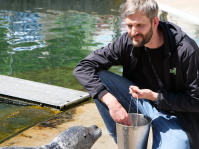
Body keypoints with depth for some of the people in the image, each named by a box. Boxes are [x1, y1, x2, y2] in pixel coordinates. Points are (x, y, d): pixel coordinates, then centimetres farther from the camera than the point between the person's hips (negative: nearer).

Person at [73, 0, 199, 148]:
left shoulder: (186, 50, -23)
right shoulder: (127, 41, -14)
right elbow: (83, 68, -17)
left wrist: (154, 96, -25)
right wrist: (111, 102, -29)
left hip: (173, 114, -3)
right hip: (139, 101, 3)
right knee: (98, 78, -19)